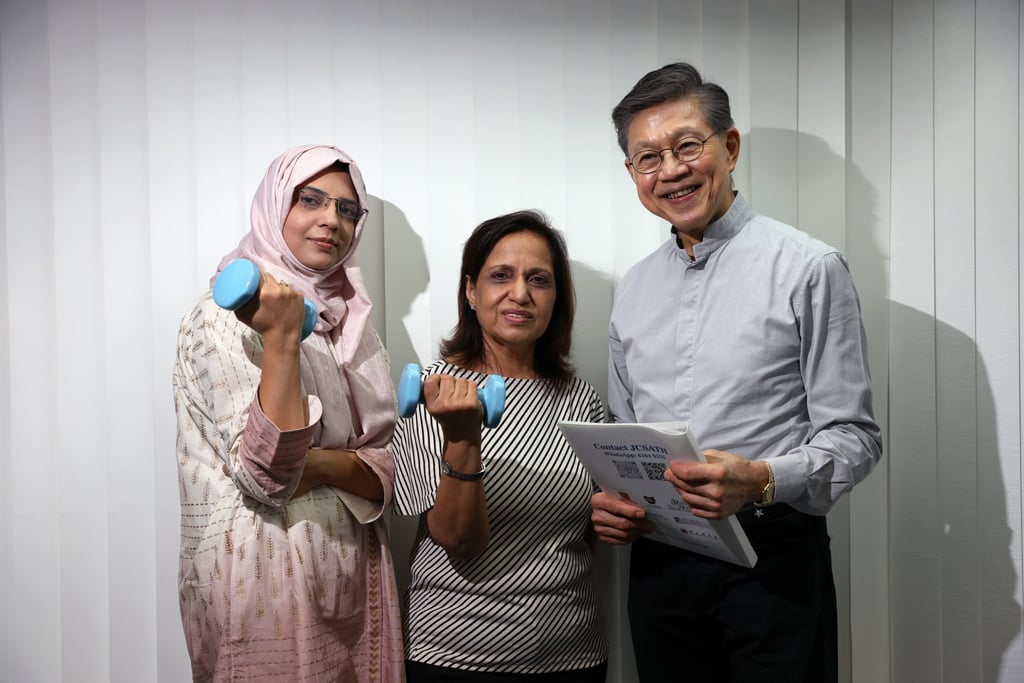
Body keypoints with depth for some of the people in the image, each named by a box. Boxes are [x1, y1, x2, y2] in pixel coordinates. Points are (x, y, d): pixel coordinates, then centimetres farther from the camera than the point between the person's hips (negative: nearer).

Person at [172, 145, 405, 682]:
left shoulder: (351, 323, 8)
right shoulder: (224, 318, -10)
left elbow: (387, 471, 4)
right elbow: (266, 477, -21)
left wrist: (323, 464, -16)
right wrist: (282, 338, -27)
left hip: (355, 575, 6)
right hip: (267, 579, -6)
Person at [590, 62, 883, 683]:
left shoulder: (808, 268, -7)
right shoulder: (633, 290, 10)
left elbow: (854, 437, -9)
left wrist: (761, 481, -25)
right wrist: (607, 500, -1)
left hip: (773, 560, -4)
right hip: (657, 561, 5)